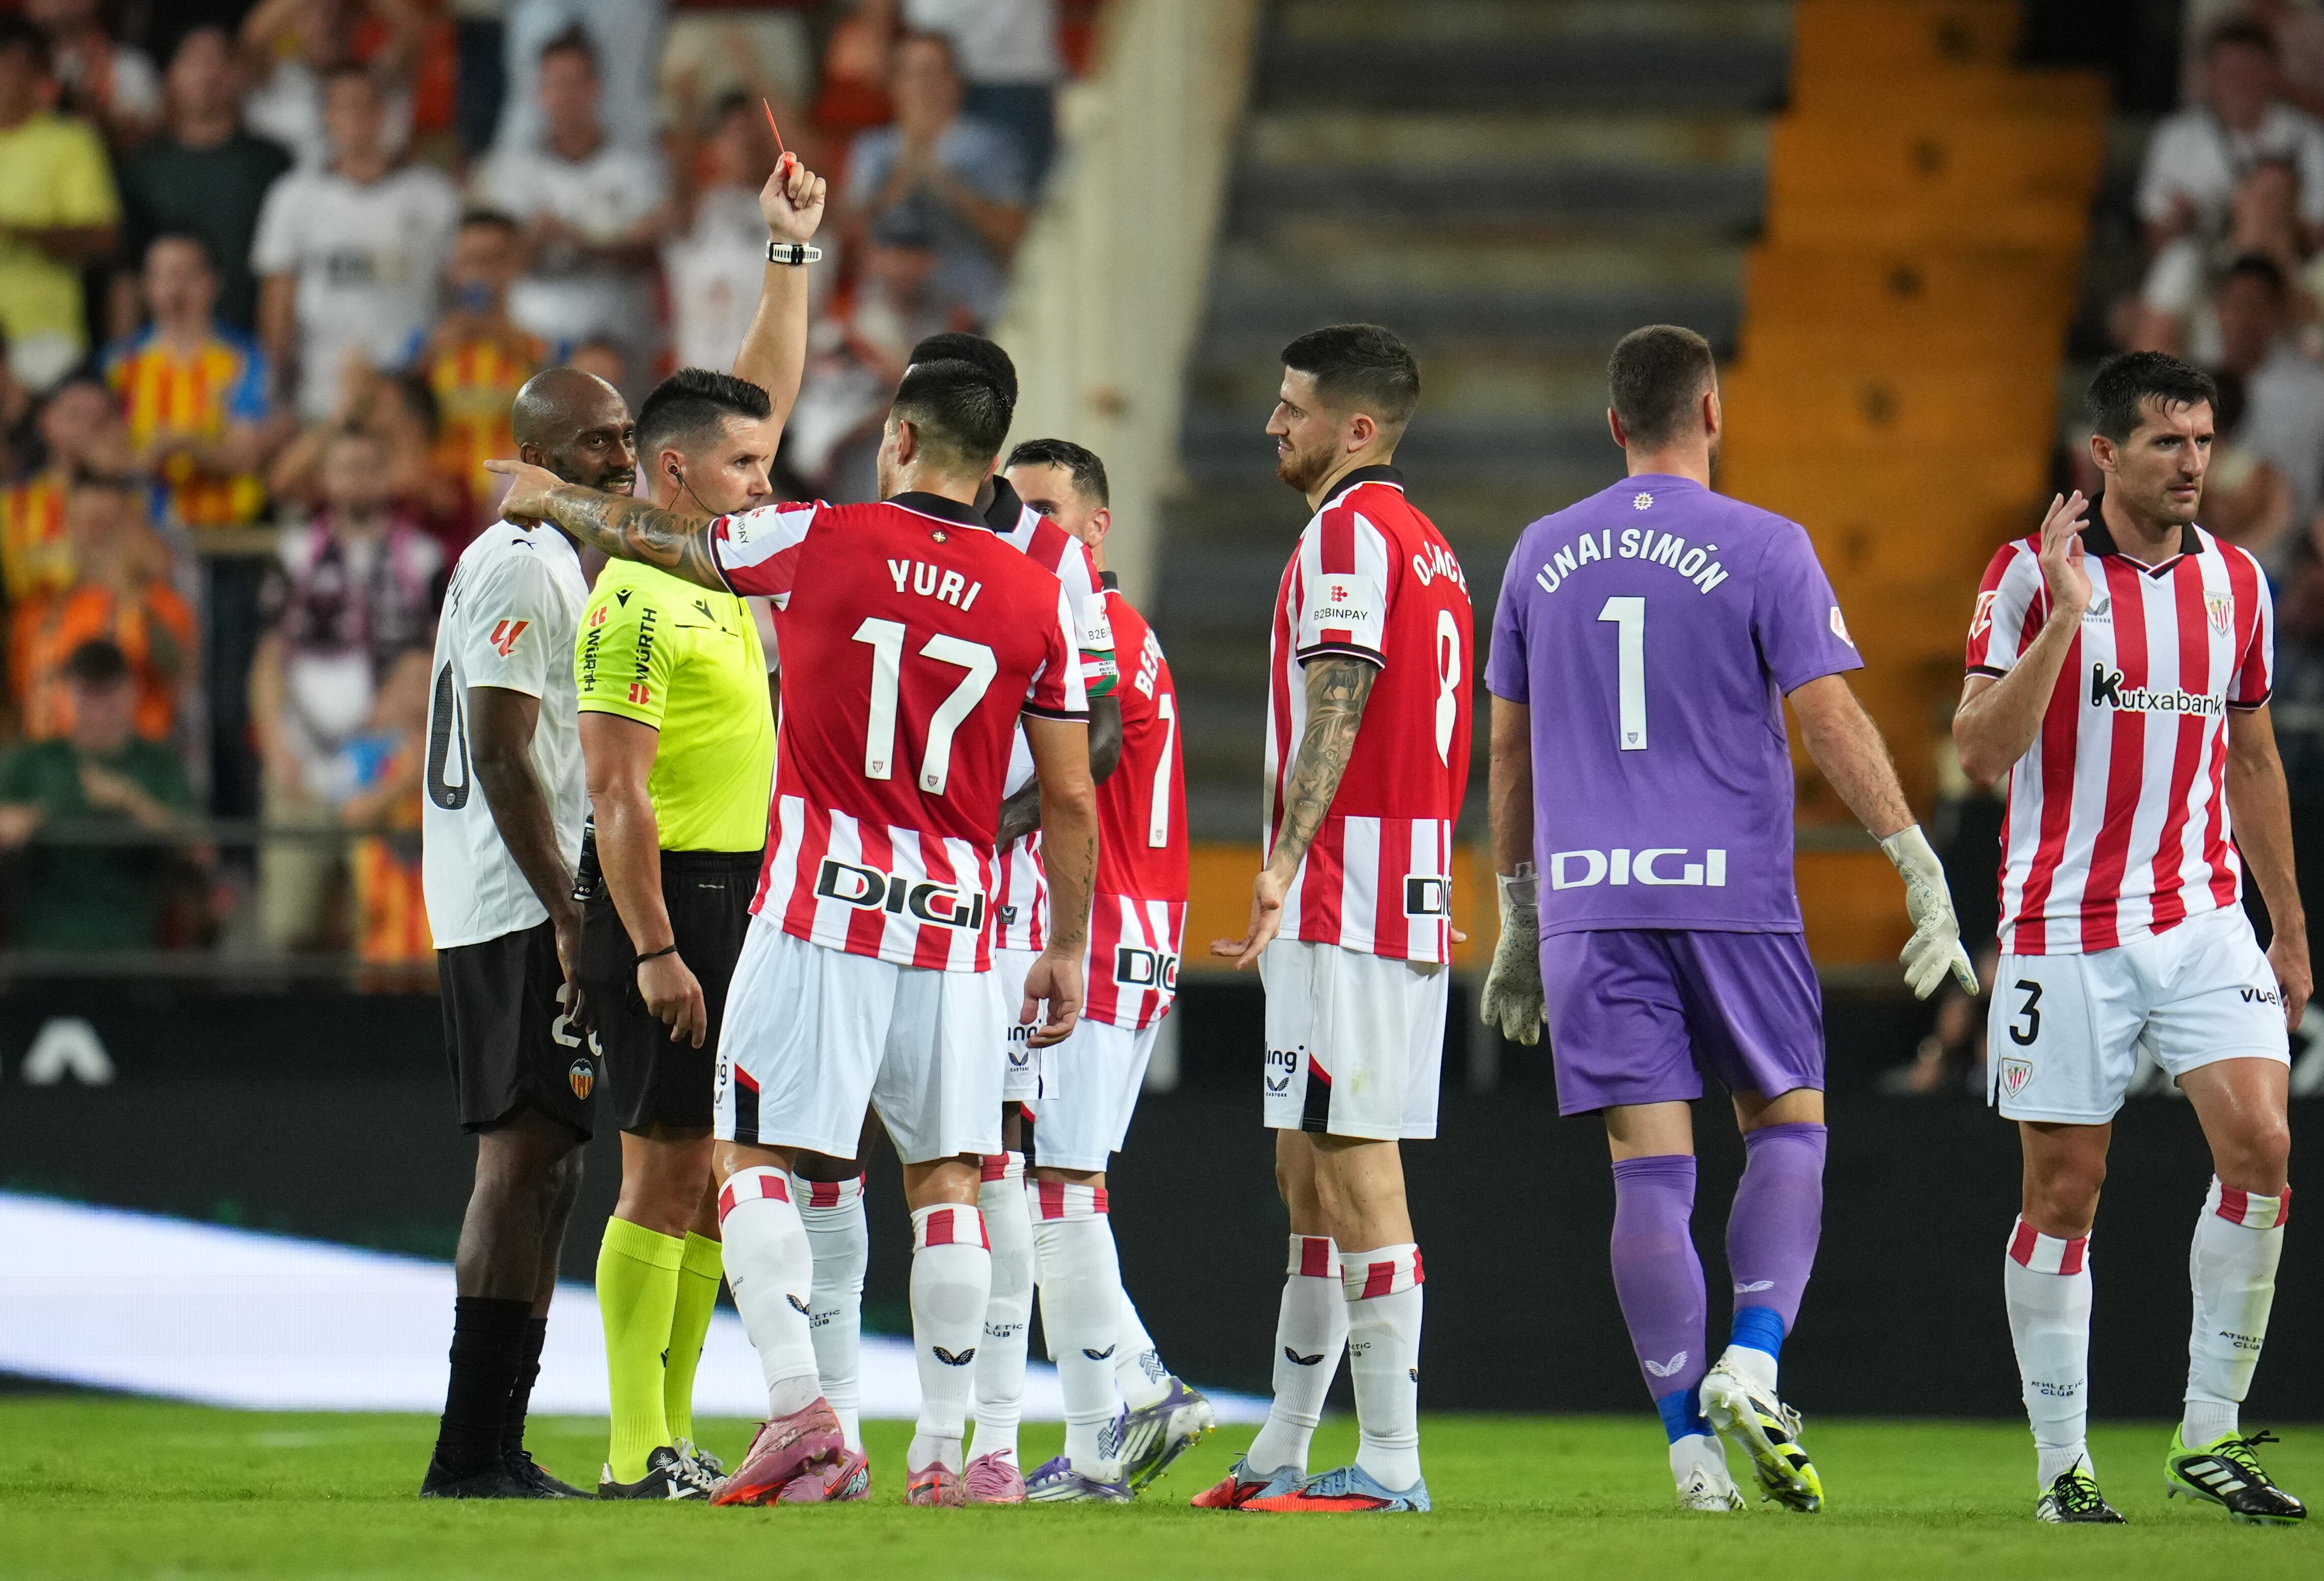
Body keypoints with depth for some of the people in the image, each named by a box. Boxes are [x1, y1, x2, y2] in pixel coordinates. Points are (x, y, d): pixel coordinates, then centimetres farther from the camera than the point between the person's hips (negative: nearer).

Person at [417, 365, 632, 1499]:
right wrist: (570, 913, -22)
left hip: (538, 910, 11)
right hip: (525, 910, -11)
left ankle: (494, 1452, 11)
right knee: (523, 1161, -12)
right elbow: (501, 754, -19)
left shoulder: (566, 565, 21)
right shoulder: (521, 569, -12)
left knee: (543, 1169, 10)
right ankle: (471, 1452, -14)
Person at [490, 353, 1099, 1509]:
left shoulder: (819, 541, -3)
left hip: (821, 910, -3)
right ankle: (941, 1449, 7)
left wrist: (550, 500, 30)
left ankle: (801, 1412, -14)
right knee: (944, 1182, 10)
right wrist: (1067, 950, 16)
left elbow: (659, 541, 12)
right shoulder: (1039, 598, 3)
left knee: (751, 1158, 1)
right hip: (954, 931, 3)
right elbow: (1071, 800, 6)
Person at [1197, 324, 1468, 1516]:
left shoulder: (1346, 534, -10)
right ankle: (1284, 1452, 18)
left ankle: (1390, 1462, -10)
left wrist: (1282, 863, -30)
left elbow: (1337, 714, -22)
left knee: (1355, 1171, -9)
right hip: (1412, 899, 10)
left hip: (1343, 903, -10)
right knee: (1310, 1178, 14)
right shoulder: (1427, 544, 19)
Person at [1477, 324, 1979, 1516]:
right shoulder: (1764, 551, -3)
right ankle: (1750, 1363, -10)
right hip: (1733, 893, -3)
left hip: (1589, 897, 3)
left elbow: (1510, 752, 16)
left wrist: (1520, 918, 24)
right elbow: (1832, 723, -8)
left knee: (1651, 1169, 1)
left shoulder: (1544, 556, 10)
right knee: (1787, 1130, 11)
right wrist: (1920, 867, -4)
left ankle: (1690, 1443, -3)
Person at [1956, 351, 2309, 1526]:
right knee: (2063, 1193, 0)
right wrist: (2063, 615, -21)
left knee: (2261, 1145, -13)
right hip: (2063, 930, -3)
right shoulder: (2030, 574, -5)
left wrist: (2290, 930, 20)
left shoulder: (2234, 582, 9)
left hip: (2203, 921, 3)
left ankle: (2209, 1438, -3)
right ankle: (2062, 1464, 10)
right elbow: (1979, 751, -12)